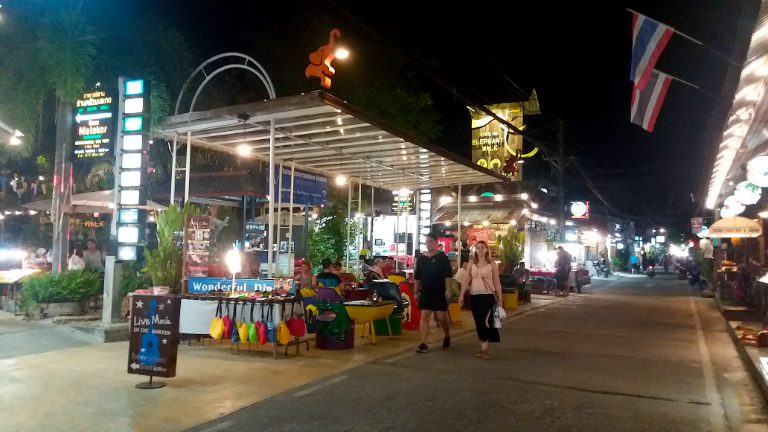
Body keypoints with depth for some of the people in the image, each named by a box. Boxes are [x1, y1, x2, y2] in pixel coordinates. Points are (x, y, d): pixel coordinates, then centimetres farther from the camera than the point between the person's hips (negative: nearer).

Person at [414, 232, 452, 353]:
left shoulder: (442, 257, -3)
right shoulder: (421, 258, 6)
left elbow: (448, 275, -7)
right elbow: (417, 277, 10)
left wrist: (448, 290, -16)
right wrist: (416, 291, 7)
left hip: (440, 293, -3)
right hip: (425, 293, 3)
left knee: (441, 317, 3)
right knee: (424, 316, -3)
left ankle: (447, 336, 32)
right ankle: (424, 344, -2)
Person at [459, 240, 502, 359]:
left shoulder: (492, 264, -1)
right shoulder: (472, 264, 6)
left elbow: (497, 282, 1)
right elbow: (467, 280, 4)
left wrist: (499, 299, 0)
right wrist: (461, 295, -5)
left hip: (487, 295, -4)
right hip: (474, 296, 4)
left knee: (483, 320, -16)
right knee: (478, 322, 8)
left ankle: (484, 349, -9)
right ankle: (483, 347, 19)